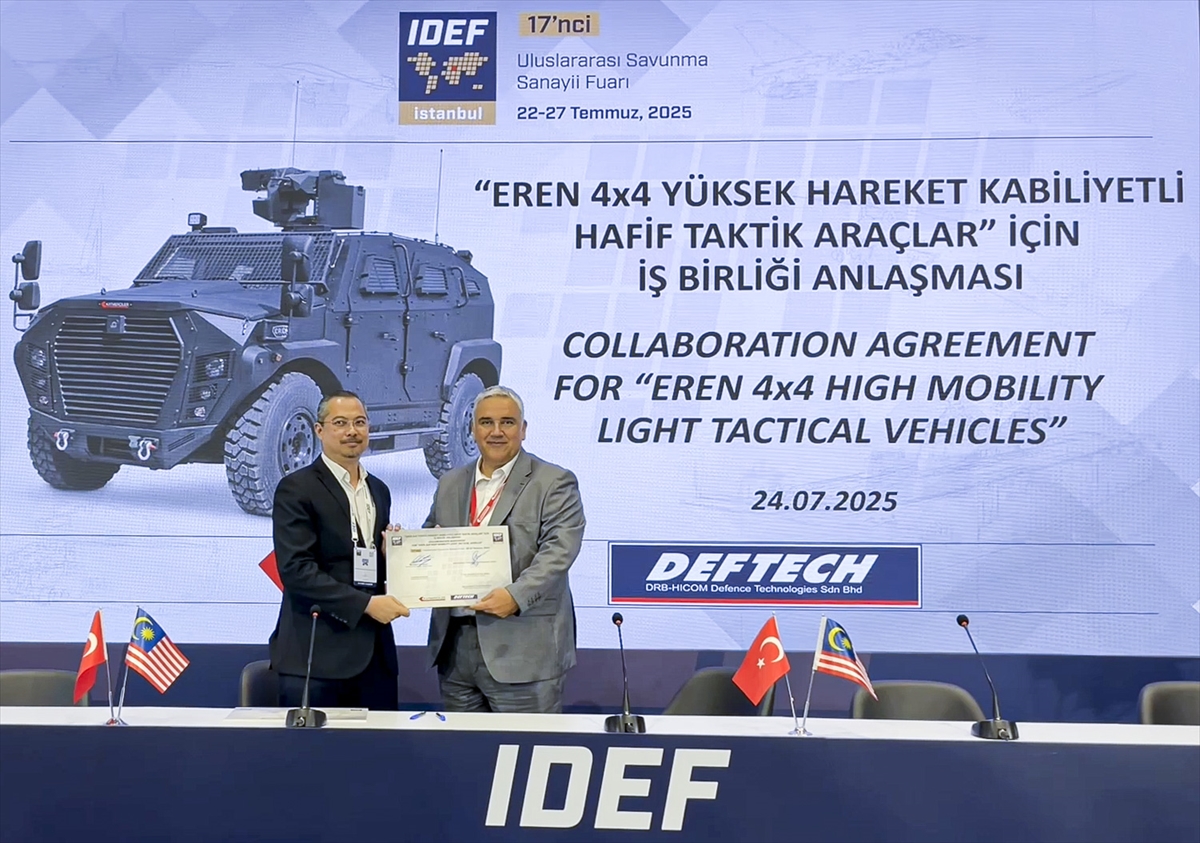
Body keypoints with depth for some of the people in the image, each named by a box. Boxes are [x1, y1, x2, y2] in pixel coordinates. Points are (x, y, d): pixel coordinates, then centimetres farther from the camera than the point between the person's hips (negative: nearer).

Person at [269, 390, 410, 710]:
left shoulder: (379, 491, 17)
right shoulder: (296, 489, -5)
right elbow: (296, 569, -15)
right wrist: (365, 604, -18)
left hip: (374, 651, 6)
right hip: (316, 654, -6)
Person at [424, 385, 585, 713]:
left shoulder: (554, 483, -2)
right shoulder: (450, 483, 17)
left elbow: (558, 551, -13)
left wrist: (516, 596, -26)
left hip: (522, 651, -5)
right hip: (454, 644, 6)